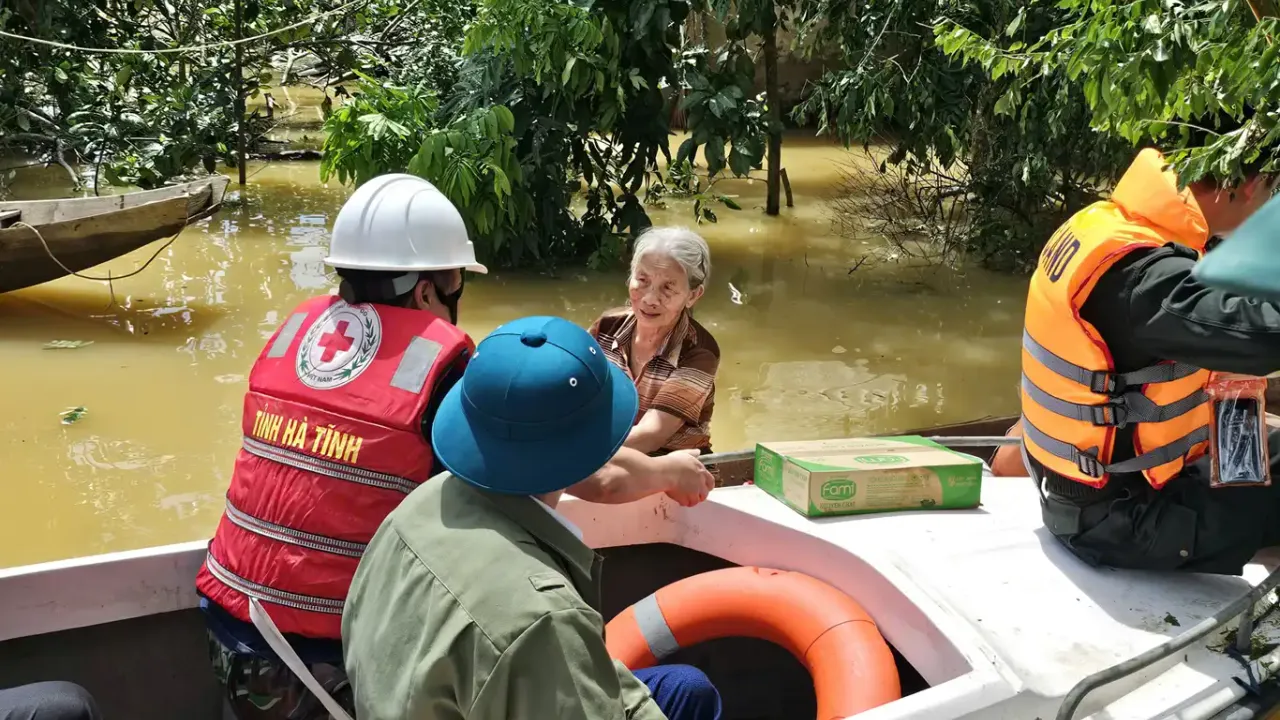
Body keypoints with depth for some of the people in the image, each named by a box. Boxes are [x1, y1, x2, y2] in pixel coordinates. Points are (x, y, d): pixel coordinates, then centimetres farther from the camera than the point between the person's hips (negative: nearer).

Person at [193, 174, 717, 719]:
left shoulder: (295, 328, 3)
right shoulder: (443, 366, -14)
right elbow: (598, 478, -9)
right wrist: (671, 472, 11)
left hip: (229, 638, 6)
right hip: (329, 665, -6)